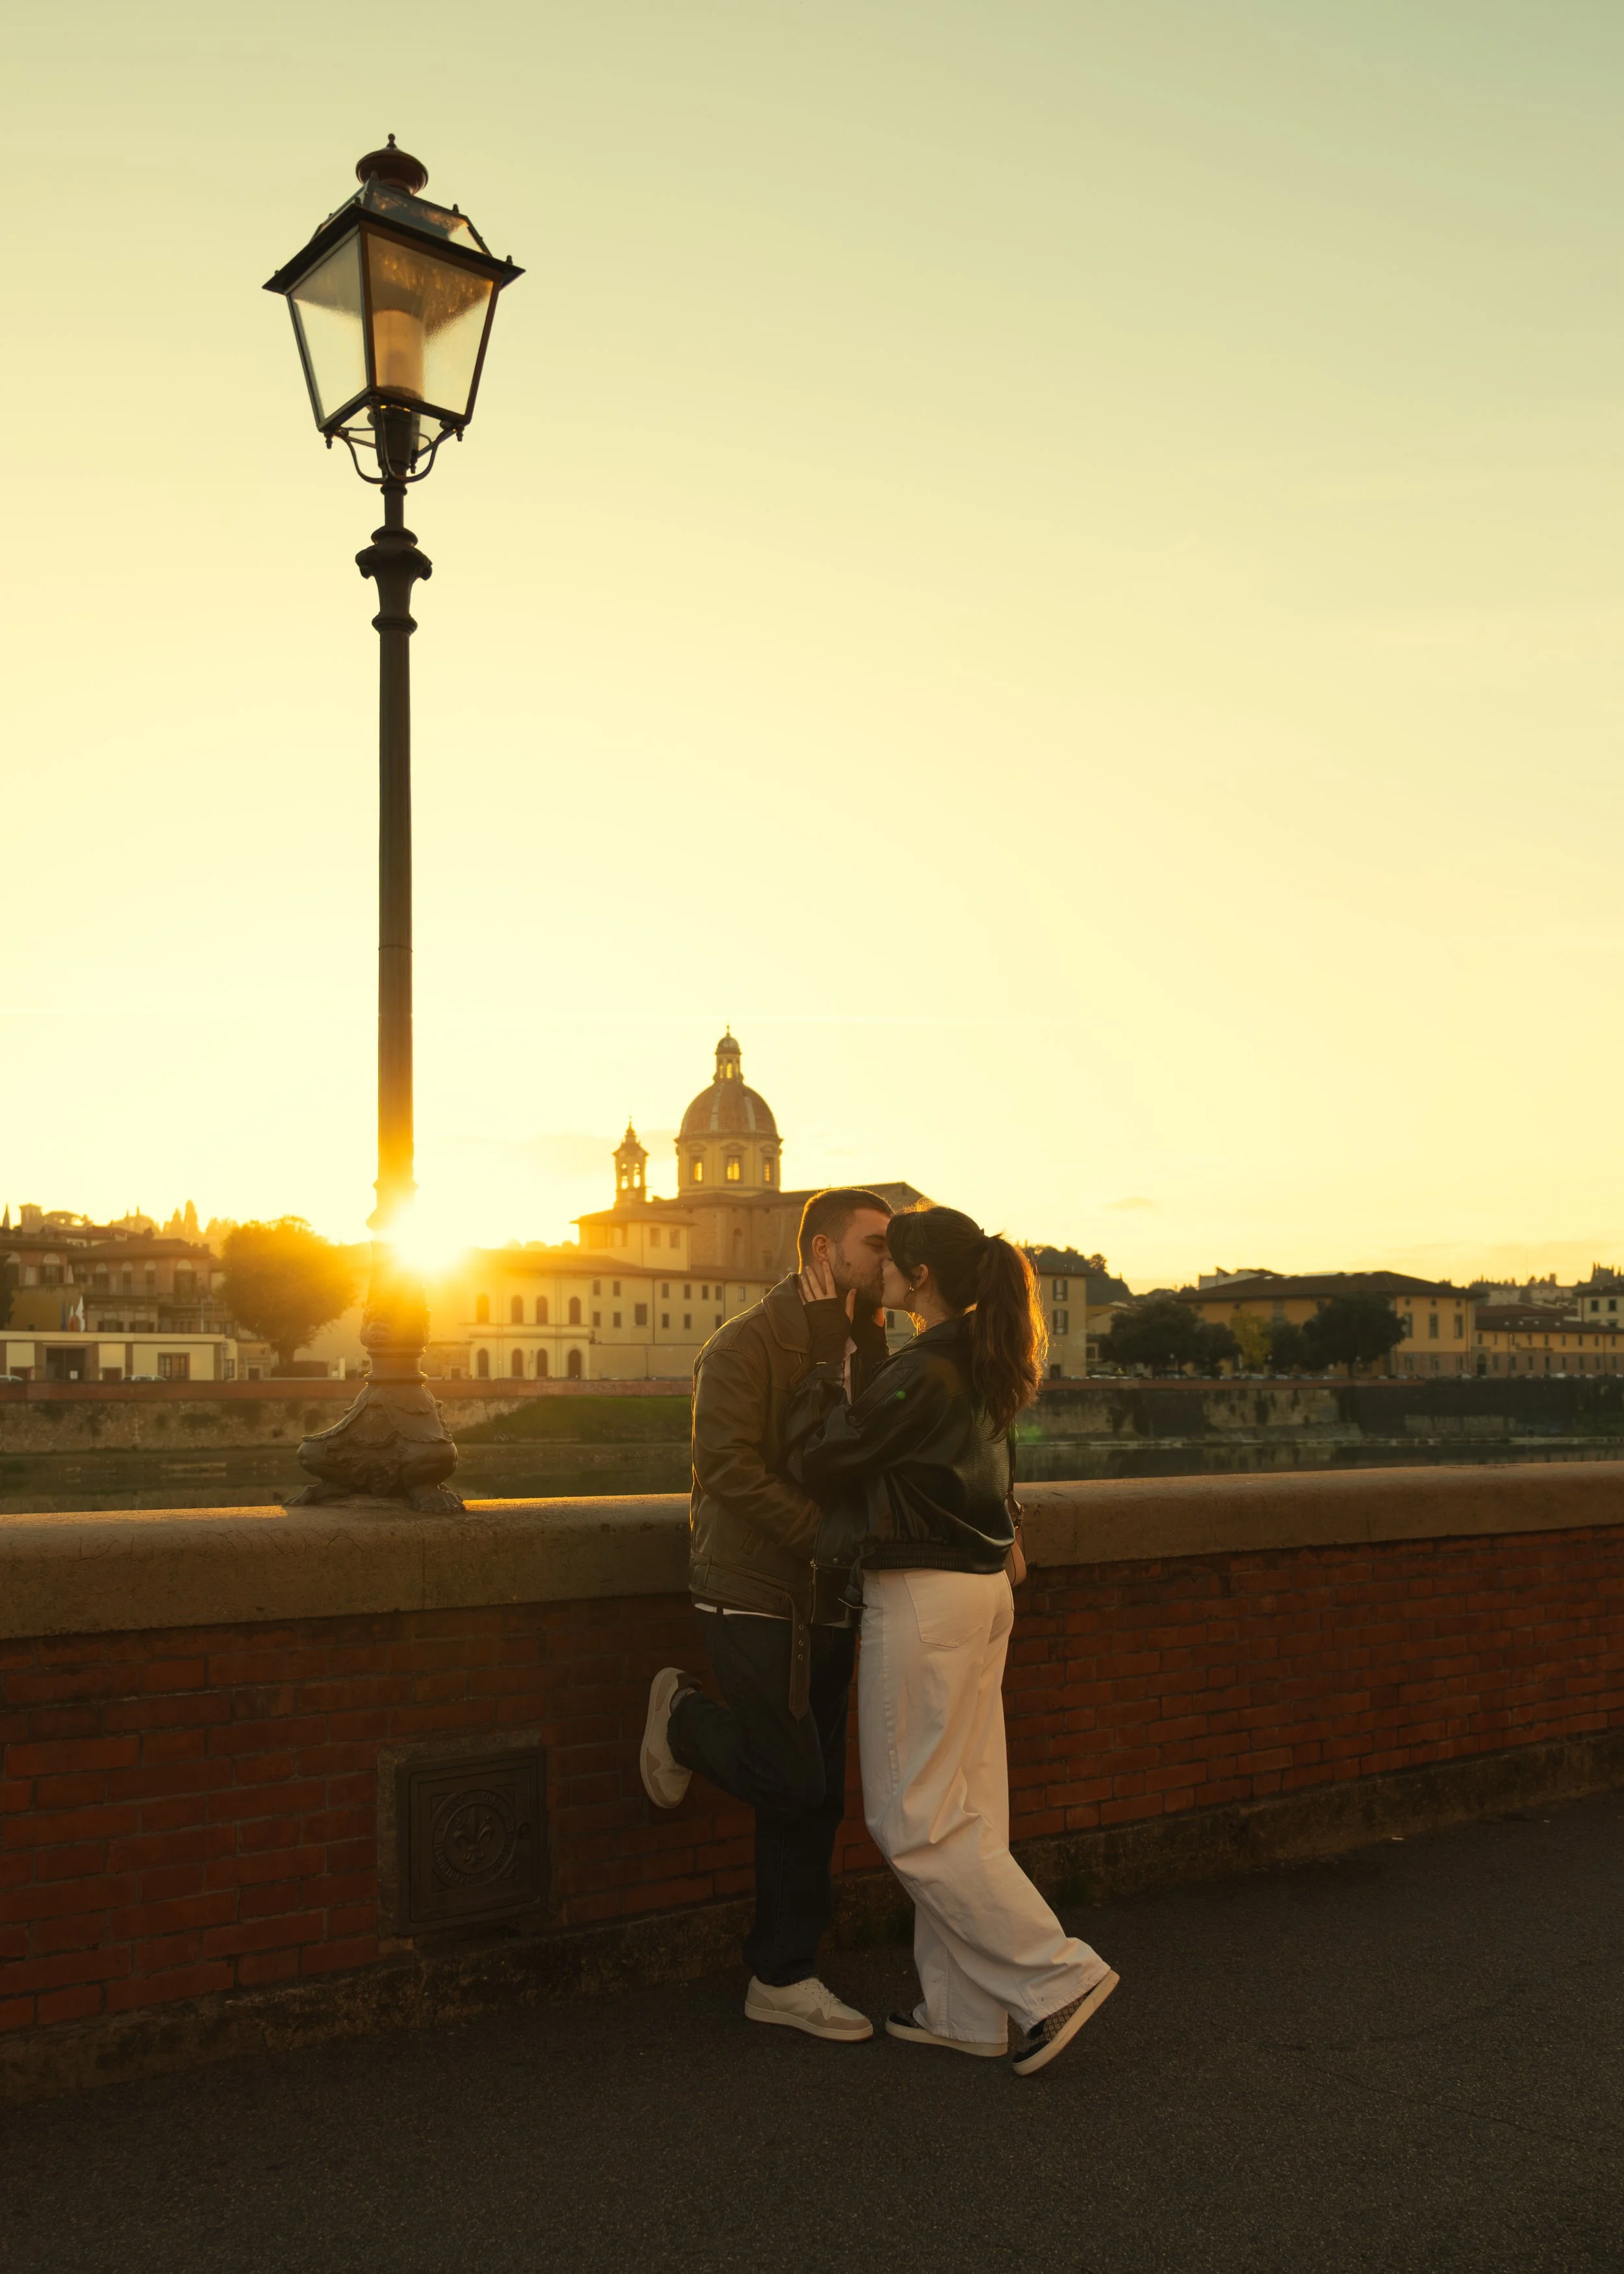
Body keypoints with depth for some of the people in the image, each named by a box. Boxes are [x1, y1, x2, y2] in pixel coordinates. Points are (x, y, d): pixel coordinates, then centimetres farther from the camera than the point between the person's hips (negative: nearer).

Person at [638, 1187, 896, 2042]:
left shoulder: (868, 1348, 10)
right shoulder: (747, 1345, -12)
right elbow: (729, 1466, -20)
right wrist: (827, 1535, -24)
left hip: (826, 1601, 7)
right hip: (753, 1593, -7)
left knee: (813, 1800, 8)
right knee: (792, 1779, -11)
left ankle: (783, 1979, 19)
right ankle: (684, 1717, 18)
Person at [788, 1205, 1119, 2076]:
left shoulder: (925, 1373, -19)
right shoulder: (981, 1365, 11)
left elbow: (820, 1459, -15)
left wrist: (828, 1350, -9)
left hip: (921, 1598, -10)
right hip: (978, 1588, 10)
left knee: (916, 1820, 0)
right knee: (962, 1812, 13)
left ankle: (1057, 1974, 0)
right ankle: (966, 2013, 20)